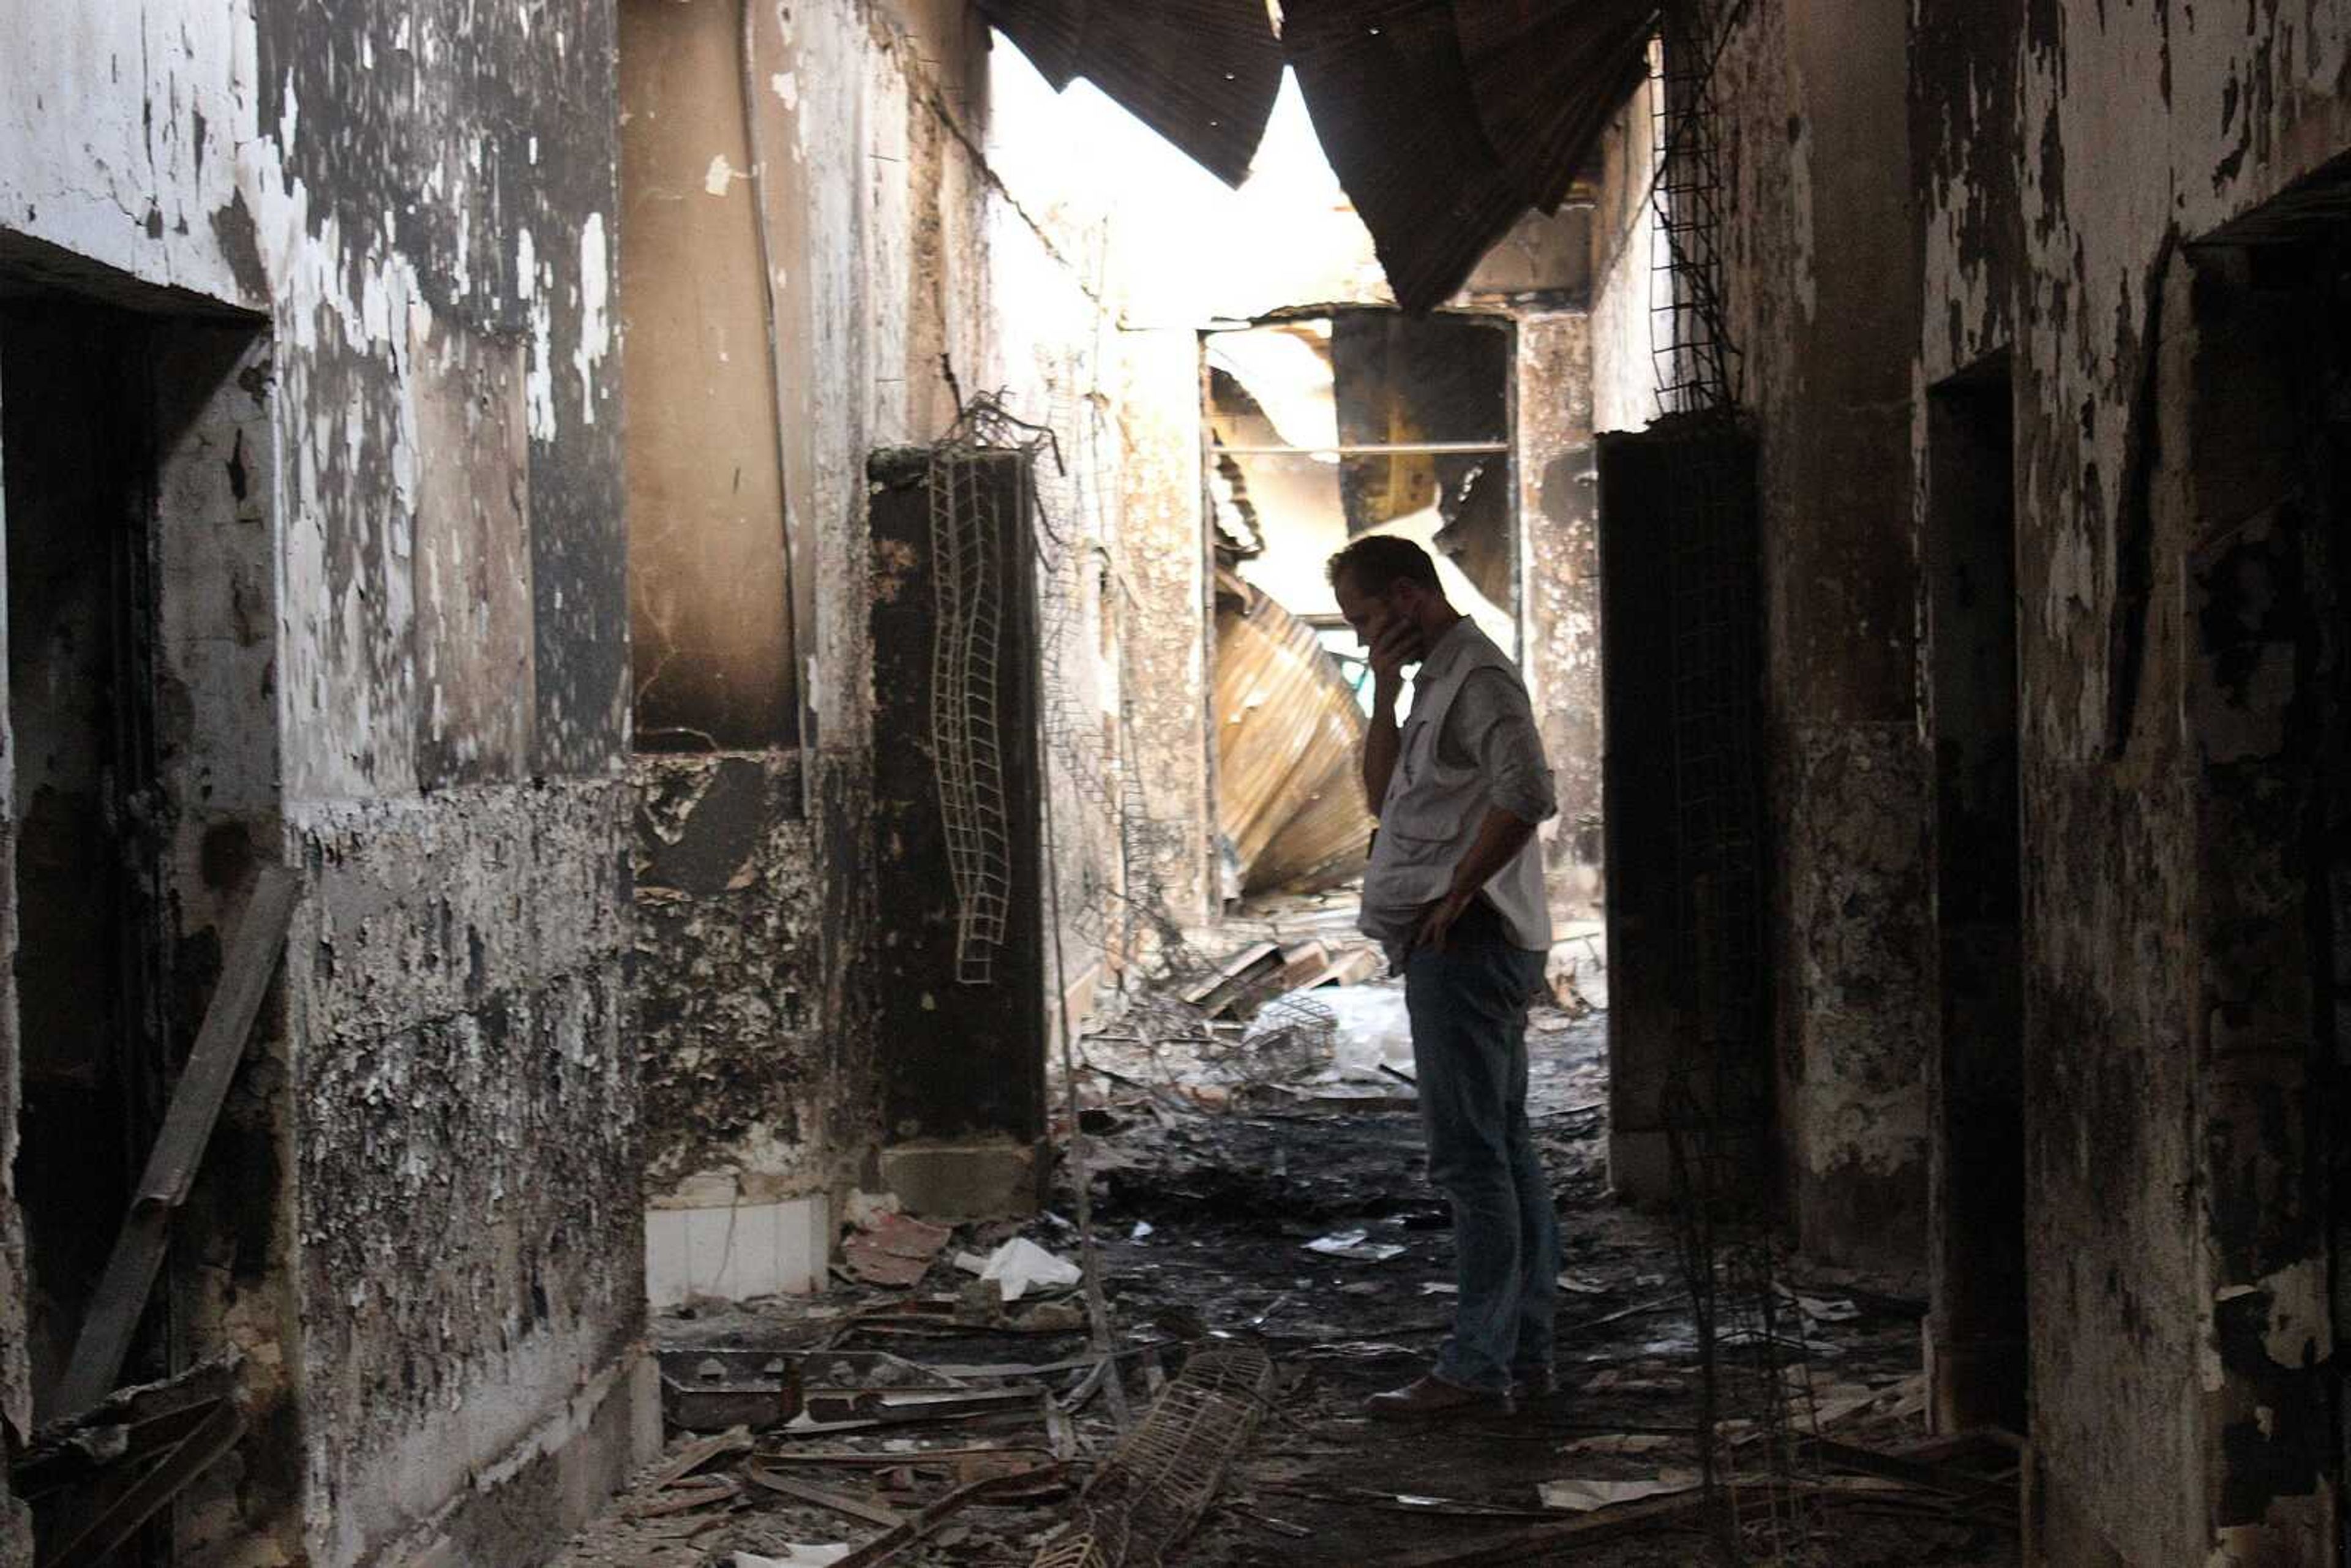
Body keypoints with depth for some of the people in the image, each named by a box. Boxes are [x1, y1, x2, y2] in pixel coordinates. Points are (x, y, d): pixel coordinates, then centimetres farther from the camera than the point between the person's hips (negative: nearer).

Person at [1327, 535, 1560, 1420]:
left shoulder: (1478, 675, -11)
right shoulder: (1443, 677, 21)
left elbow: (1525, 795, -26)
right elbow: (1384, 796, 19)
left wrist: (1456, 894, -19)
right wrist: (1385, 692, 8)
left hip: (1465, 943, -11)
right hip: (1465, 949, 11)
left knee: (1470, 1157, -11)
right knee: (1504, 1154, 11)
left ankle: (1475, 1370, -11)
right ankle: (1523, 1355, 16)